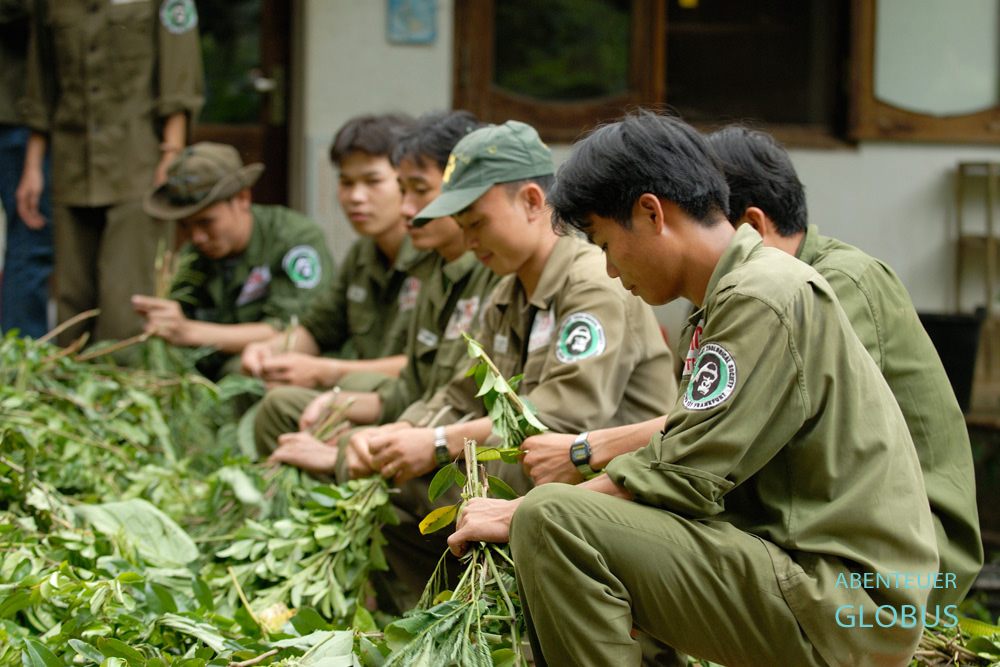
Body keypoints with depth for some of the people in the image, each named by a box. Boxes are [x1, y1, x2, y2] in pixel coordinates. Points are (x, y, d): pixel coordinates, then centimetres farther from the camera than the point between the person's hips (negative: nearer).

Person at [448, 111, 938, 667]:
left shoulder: (765, 297, -14)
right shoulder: (739, 293, 19)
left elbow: (682, 480, -17)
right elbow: (690, 459, 18)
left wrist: (520, 513, -8)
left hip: (842, 600, -11)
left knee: (552, 522, -22)